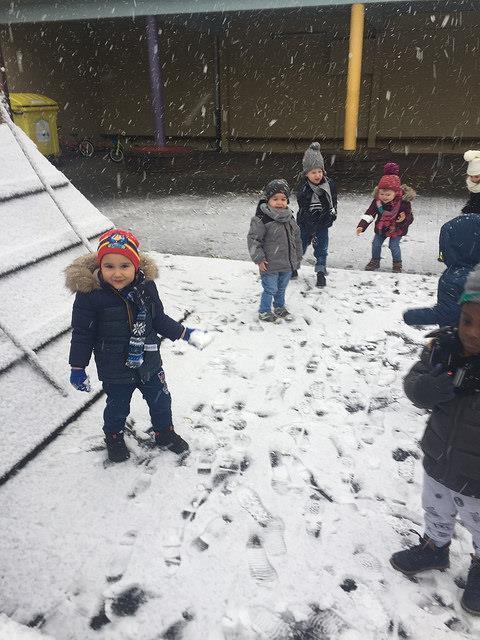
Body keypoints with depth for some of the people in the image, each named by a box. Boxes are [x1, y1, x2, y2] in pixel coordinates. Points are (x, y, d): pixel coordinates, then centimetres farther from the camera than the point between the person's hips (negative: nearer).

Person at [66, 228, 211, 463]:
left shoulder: (146, 286, -11)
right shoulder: (89, 294, -22)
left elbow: (159, 319, 4)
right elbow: (82, 334, -13)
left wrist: (185, 333, 1)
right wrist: (78, 368, -10)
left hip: (149, 362, 4)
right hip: (115, 370, -3)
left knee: (161, 400, 20)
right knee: (118, 406, 18)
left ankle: (165, 433, 47)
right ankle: (113, 437, 49)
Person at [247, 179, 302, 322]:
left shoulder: (290, 218, 5)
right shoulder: (262, 219, -17)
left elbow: (297, 239, 15)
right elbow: (253, 239, -15)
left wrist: (298, 257, 18)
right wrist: (259, 259, -17)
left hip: (288, 264, 6)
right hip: (270, 266, -6)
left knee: (281, 288, 21)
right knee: (270, 289, 4)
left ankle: (280, 307, 42)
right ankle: (264, 312, 24)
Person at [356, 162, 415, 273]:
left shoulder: (403, 202, -28)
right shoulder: (377, 201, -19)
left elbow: (410, 218, -20)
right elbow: (369, 213, -17)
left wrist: (404, 219, -43)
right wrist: (361, 226, -27)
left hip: (397, 229, -4)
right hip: (381, 228, 4)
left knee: (393, 245, -7)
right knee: (376, 244, 8)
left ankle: (397, 264, 18)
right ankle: (375, 261, 32)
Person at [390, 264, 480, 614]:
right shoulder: (444, 345, -16)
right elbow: (414, 381, -11)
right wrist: (425, 389, -30)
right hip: (439, 464, 4)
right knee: (436, 514, 31)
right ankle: (435, 548, 60)